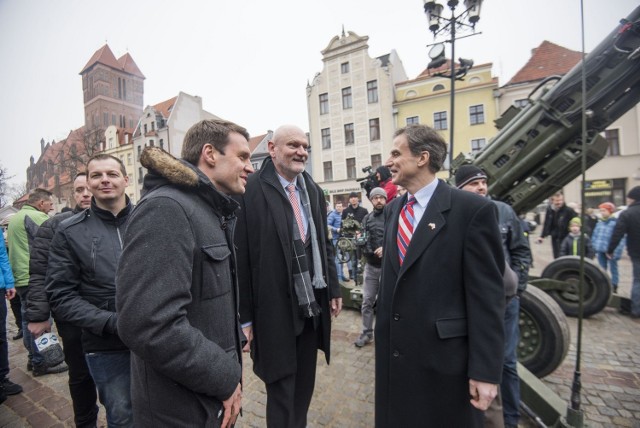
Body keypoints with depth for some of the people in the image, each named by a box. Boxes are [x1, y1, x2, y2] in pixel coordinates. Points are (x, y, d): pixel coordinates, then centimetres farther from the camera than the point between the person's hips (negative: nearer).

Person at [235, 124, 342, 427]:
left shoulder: (313, 190, 8)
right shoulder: (251, 190, -14)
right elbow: (241, 258, -14)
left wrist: (333, 289, 10)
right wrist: (245, 317, -11)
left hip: (312, 305, 7)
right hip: (275, 310, -6)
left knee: (304, 388, 25)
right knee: (281, 394, 15)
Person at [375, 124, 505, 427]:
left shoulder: (473, 209, -14)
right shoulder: (392, 210, 5)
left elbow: (487, 296, -14)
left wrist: (485, 370, -12)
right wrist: (383, 332, 15)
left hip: (443, 355, -5)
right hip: (392, 351, 6)